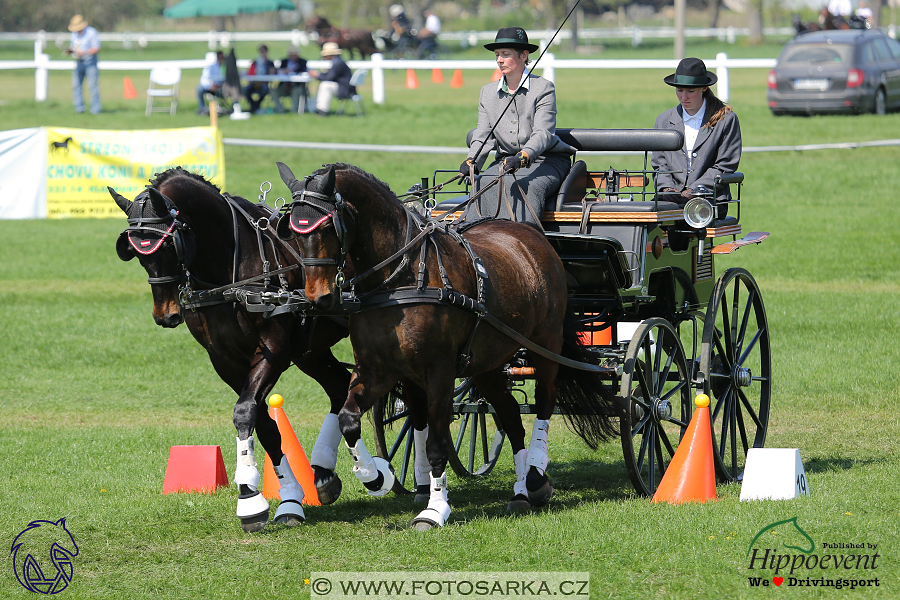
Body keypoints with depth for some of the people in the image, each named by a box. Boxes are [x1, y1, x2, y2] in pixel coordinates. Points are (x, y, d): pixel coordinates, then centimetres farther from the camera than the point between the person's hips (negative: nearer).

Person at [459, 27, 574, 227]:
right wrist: (472, 160, -16)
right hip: (506, 161, 4)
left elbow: (543, 134, -17)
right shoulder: (487, 93, 13)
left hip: (546, 160, -4)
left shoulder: (543, 88, -5)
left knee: (523, 186, -35)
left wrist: (523, 157, -35)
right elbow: (483, 136, 6)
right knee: (483, 184, -28)